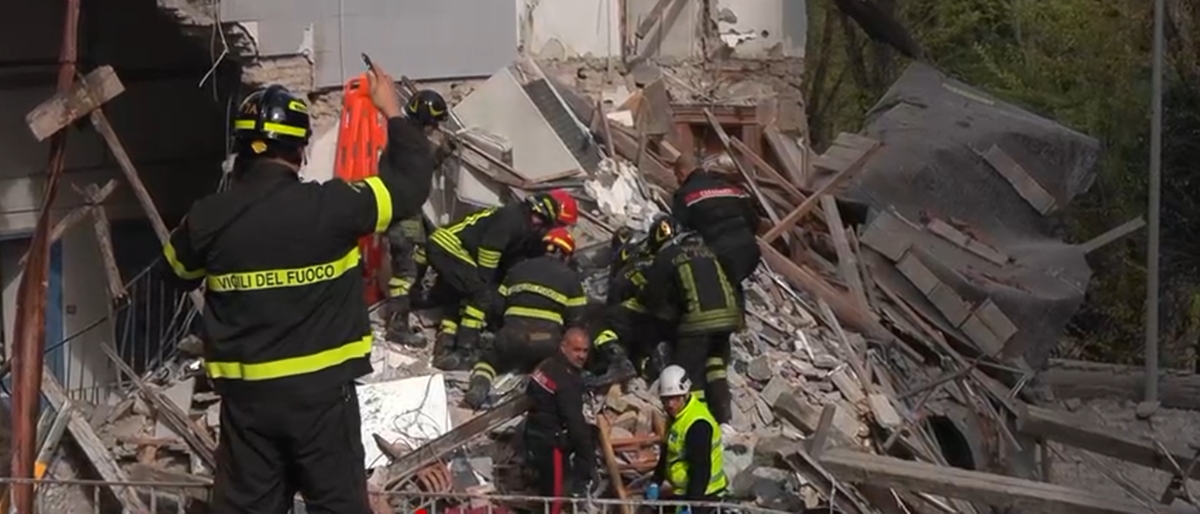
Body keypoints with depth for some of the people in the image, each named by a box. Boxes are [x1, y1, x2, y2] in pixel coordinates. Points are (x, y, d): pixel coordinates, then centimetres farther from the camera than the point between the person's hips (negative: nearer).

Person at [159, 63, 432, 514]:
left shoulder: (208, 219, -6)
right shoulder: (329, 207, -14)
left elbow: (178, 268, 15)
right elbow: (410, 182, -2)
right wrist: (393, 114, 11)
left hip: (245, 393, 3)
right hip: (320, 388, -2)